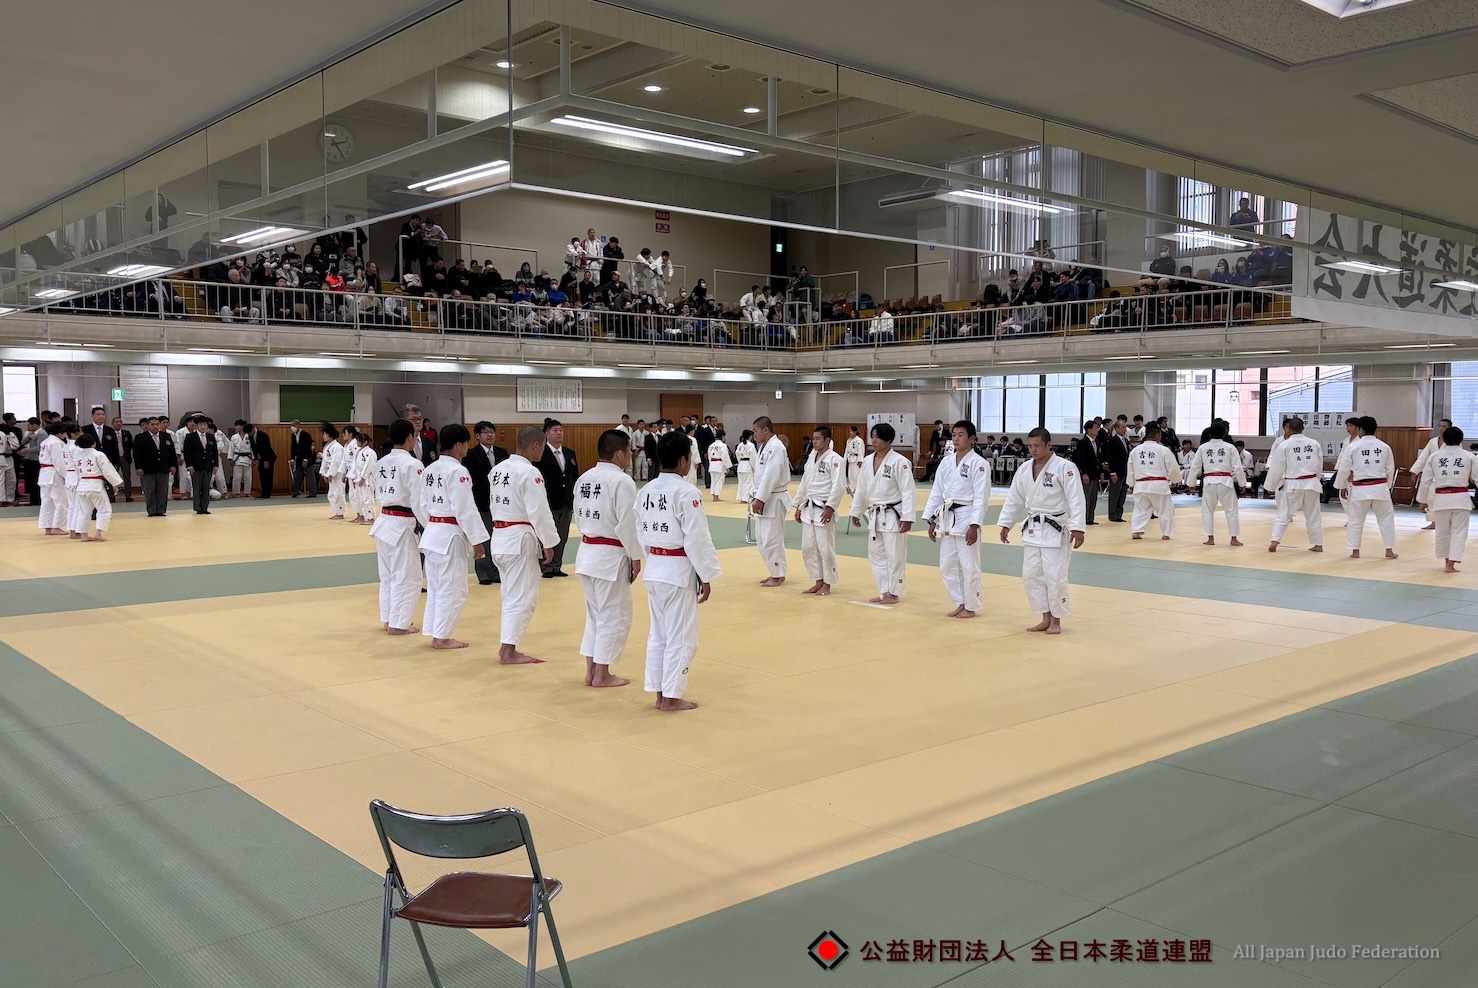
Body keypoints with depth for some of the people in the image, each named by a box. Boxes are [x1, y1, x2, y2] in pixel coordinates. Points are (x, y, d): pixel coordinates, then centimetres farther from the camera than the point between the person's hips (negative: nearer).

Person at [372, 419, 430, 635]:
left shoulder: (381, 463, 7)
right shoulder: (412, 464, -17)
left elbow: (379, 495, 15)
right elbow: (419, 501, -17)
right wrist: (430, 525, -8)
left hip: (383, 522, 8)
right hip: (402, 525, -8)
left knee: (388, 574, 18)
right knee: (406, 576, 2)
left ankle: (388, 619, 27)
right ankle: (398, 623, 6)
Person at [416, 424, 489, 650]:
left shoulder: (430, 469, 9)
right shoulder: (457, 471, -16)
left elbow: (423, 504, 14)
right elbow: (465, 509, -19)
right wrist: (477, 539, -14)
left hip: (432, 533, 9)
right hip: (451, 535, -9)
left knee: (436, 586, 17)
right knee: (452, 589, 1)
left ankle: (433, 632, 23)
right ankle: (441, 637, 5)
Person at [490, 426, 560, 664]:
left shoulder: (499, 468, 9)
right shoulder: (530, 473, -17)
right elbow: (539, 512, -18)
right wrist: (548, 543, -10)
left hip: (500, 537, 9)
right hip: (521, 539, -9)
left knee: (512, 593, 18)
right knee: (522, 596, -1)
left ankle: (505, 644, 23)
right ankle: (509, 650, 2)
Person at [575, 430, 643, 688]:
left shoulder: (584, 478, 7)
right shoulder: (622, 481, -17)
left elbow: (579, 517, 13)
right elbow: (628, 525, -18)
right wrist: (636, 557, -9)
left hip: (587, 553, 8)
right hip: (611, 556, -8)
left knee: (595, 613, 18)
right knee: (614, 616, 4)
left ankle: (591, 671, 24)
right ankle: (602, 675, 11)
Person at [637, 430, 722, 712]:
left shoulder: (646, 491, 5)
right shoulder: (686, 492, -18)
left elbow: (642, 533, 12)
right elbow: (697, 539, -18)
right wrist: (706, 576, -10)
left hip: (653, 569, 8)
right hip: (679, 571, -8)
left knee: (658, 633, 16)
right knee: (681, 636, 3)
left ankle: (659, 692, 23)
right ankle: (671, 696, 9)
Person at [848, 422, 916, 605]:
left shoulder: (899, 461, -15)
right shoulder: (868, 461, 6)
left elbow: (907, 492, -17)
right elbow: (861, 489, 14)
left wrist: (907, 518, -20)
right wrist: (856, 512, 16)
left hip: (893, 515, -7)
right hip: (875, 515, 7)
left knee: (894, 556, 1)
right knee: (876, 555, 13)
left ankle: (894, 593, 14)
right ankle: (884, 592, 24)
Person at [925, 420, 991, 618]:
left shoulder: (979, 464, -10)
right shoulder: (947, 463, 9)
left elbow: (981, 497, -14)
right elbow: (936, 492, 12)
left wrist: (974, 525, -19)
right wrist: (932, 521, 9)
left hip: (966, 518, -7)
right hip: (947, 518, 7)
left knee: (969, 566, -2)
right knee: (947, 565, 11)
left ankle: (971, 606, 12)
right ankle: (960, 603, 24)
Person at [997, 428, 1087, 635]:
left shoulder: (1064, 468, -14)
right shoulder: (1024, 469, 5)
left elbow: (1076, 500, -17)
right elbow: (1014, 499, 14)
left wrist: (1077, 528, -23)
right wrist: (1006, 524, 13)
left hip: (1055, 529, -6)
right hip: (1032, 528, 6)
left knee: (1055, 576, -4)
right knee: (1031, 575, 8)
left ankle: (1056, 620, 12)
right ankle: (1045, 618, 21)